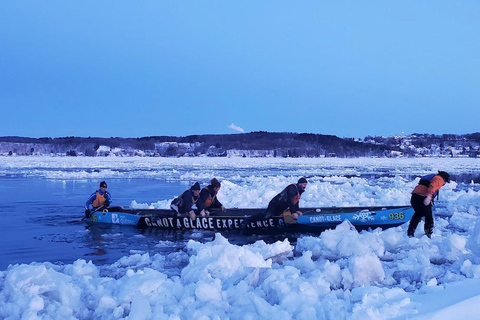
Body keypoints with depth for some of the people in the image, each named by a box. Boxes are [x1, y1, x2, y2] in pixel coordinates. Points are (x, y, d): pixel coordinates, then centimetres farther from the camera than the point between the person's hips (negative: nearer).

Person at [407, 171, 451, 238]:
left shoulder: (433, 177, 34)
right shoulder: (439, 179, 4)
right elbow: (433, 186, -17)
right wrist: (429, 196, -32)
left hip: (414, 195, 8)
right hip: (423, 197, -8)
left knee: (418, 214, 23)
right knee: (428, 216, 8)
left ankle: (410, 232, 20)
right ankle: (428, 234, 10)